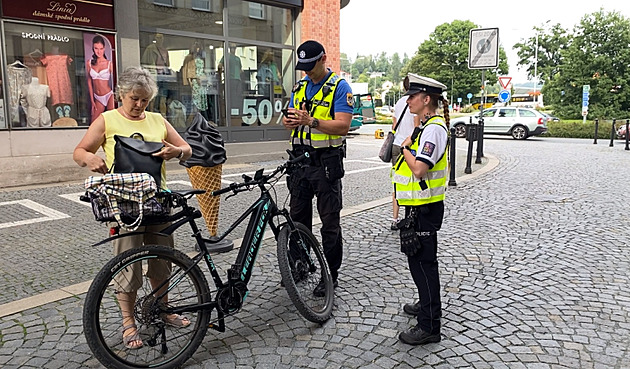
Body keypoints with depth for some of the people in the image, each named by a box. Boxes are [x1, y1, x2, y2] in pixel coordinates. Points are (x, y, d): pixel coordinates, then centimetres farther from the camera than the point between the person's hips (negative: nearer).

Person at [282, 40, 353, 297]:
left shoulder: (339, 86, -6)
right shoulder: (300, 87, 14)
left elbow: (343, 125, -16)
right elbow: (290, 119, 14)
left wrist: (311, 121, -27)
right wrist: (290, 121, -10)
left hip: (326, 161, -6)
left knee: (330, 221, 1)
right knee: (298, 216, 13)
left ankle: (330, 274, 13)